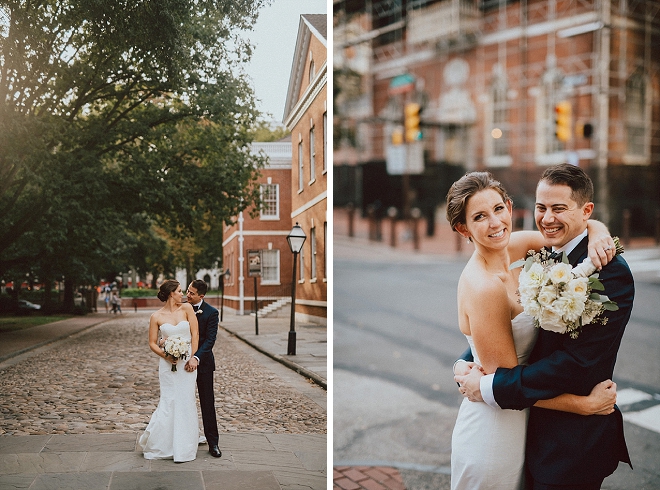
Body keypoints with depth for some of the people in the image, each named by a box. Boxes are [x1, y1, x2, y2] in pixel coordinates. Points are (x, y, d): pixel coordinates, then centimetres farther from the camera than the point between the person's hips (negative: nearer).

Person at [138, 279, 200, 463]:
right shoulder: (156, 317, -1)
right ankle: (155, 442, 17)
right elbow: (152, 343, 4)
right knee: (168, 402, -3)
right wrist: (165, 355, -13)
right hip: (168, 363, -1)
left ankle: (183, 449, 14)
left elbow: (195, 334, 1)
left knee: (185, 402, 2)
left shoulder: (186, 308, 1)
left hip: (187, 362, 1)